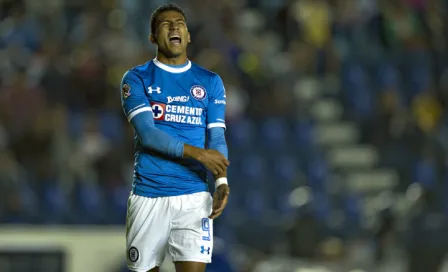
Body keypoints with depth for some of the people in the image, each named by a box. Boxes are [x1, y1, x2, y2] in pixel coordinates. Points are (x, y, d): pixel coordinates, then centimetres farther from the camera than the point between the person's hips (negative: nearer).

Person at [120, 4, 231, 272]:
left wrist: (221, 180, -16)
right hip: (148, 196, 0)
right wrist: (196, 153, -21)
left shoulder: (211, 82, 10)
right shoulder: (137, 79, 3)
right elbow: (147, 133, -10)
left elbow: (217, 139, 3)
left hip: (194, 197, 1)